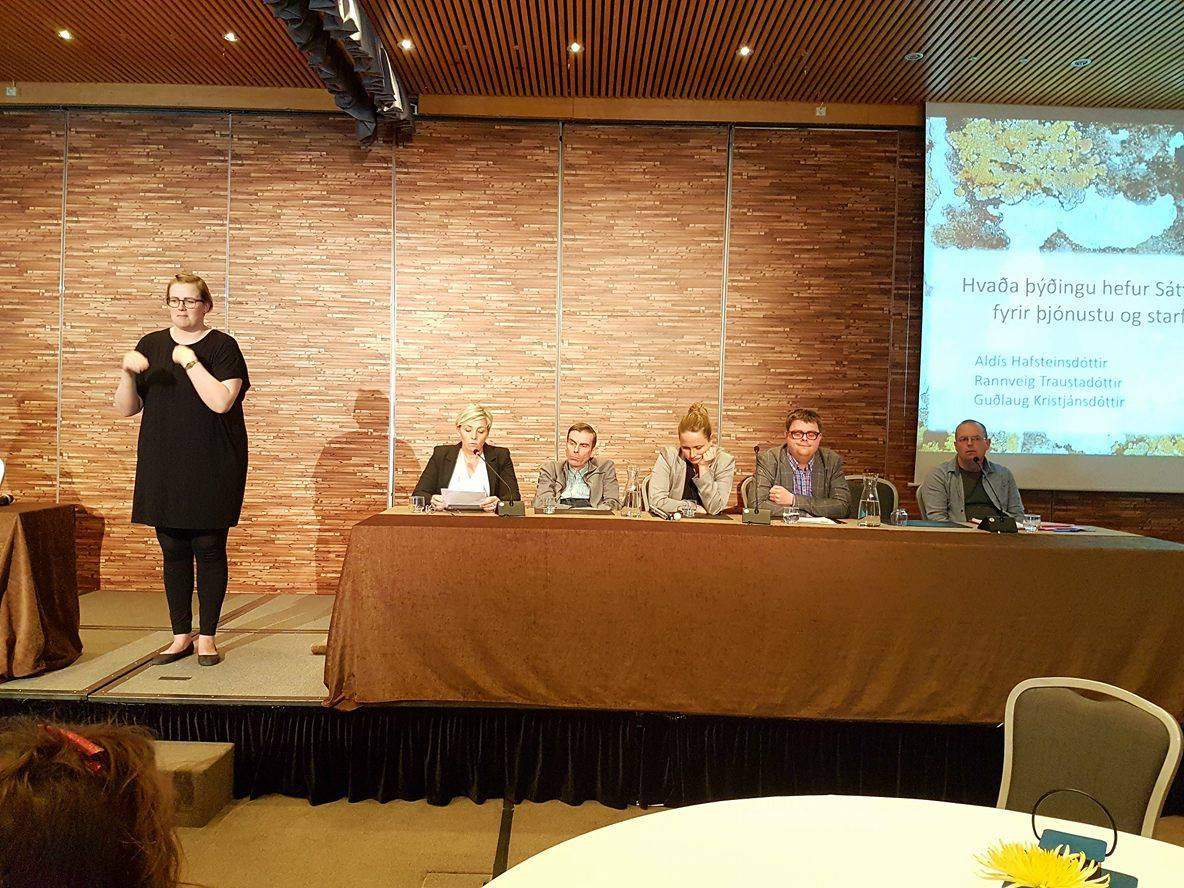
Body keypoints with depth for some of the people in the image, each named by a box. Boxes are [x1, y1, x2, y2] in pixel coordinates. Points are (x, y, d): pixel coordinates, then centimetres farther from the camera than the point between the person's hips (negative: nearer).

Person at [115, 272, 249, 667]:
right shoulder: (150, 345, 10)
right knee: (173, 551, 9)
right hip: (162, 468, 4)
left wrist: (190, 361, -19)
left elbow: (221, 401, -18)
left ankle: (207, 636, 14)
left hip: (211, 469, -4)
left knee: (209, 549, 2)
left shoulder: (222, 346, -3)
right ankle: (181, 635, 20)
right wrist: (127, 373, -9)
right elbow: (127, 408, 8)